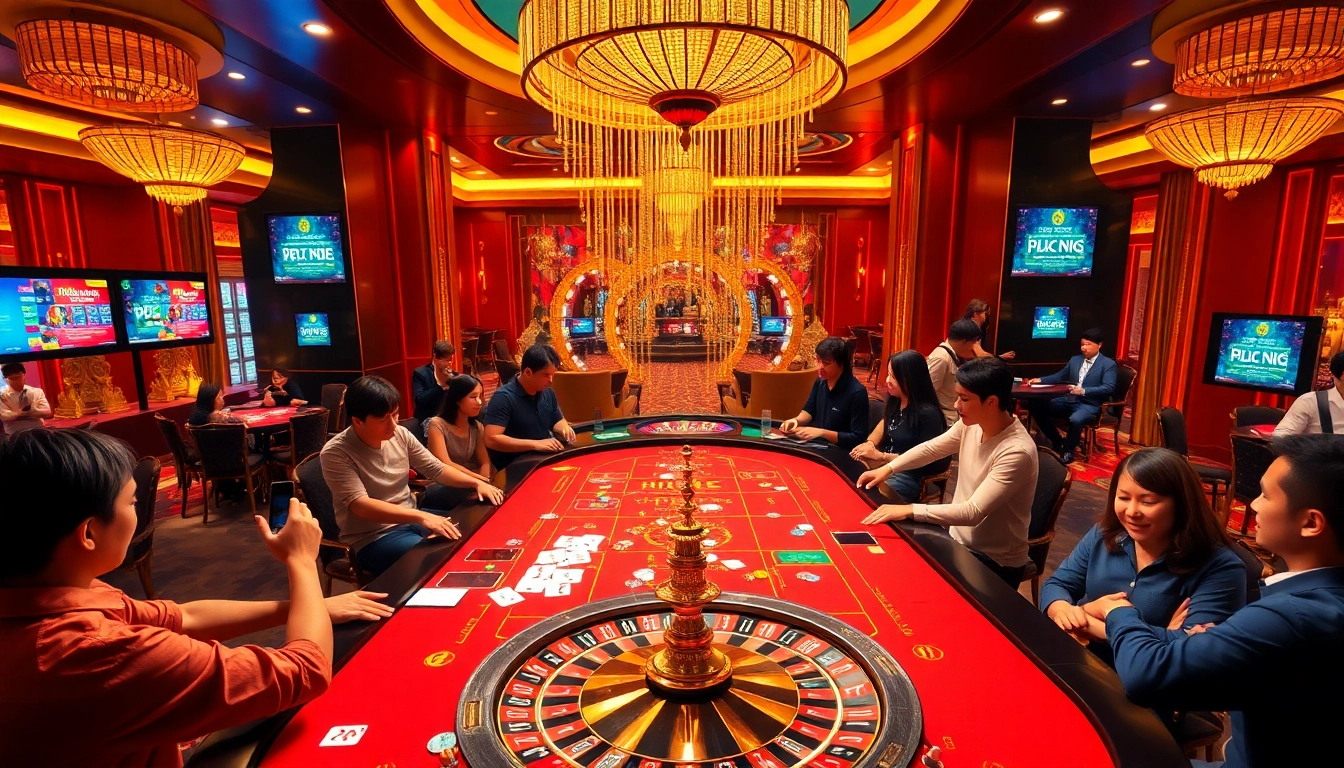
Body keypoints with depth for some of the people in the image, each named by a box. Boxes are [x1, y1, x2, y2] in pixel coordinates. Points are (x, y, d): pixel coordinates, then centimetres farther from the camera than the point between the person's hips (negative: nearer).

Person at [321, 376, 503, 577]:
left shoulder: (400, 434, -3)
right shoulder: (336, 453, -19)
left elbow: (436, 469, 5)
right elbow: (360, 505, -28)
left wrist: (476, 482, -13)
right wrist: (420, 517, -41)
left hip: (409, 520, 6)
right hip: (372, 538, -6)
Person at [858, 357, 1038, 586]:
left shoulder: (1017, 452, -29)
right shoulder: (971, 424, -8)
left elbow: (973, 512, -33)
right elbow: (930, 448, 6)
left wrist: (910, 510, -37)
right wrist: (888, 468, -6)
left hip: (994, 561, -6)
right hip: (959, 540, 6)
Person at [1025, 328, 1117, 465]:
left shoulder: (1108, 364, 0)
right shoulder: (1075, 359, 17)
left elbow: (1109, 388, -13)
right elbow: (1059, 376, 21)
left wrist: (1084, 391, -26)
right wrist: (1040, 380, 3)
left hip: (1090, 405, -6)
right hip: (1069, 400, 6)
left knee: (1076, 419, -39)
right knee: (1037, 406, -15)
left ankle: (1068, 451, -9)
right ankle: (1057, 442, 3)